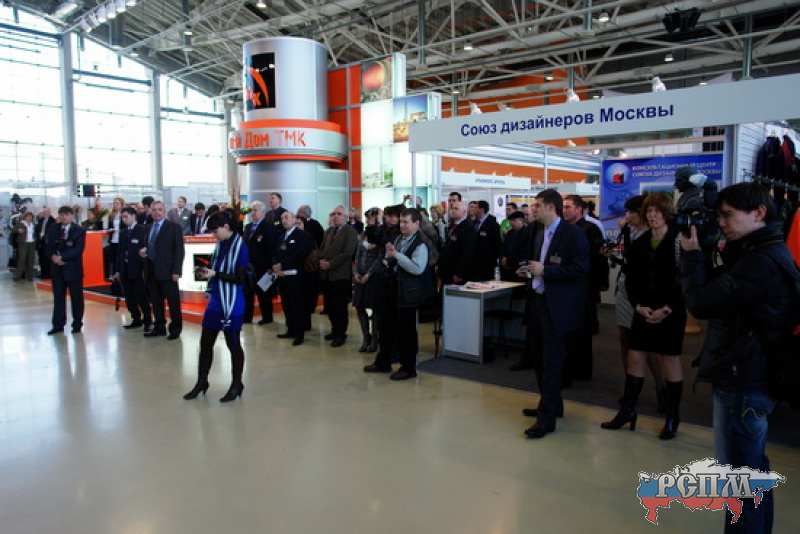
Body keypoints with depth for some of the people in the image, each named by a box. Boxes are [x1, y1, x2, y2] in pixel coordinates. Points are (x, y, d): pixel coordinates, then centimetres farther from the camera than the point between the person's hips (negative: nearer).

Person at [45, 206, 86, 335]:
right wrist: (53, 256, -14)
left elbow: (79, 248, -14)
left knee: (76, 298, 4)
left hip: (73, 268, -4)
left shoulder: (79, 230, -5)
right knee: (58, 298, 9)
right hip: (57, 268, 4)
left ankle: (77, 324, 14)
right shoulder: (53, 229, 9)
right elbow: (48, 245, 6)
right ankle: (58, 325, 16)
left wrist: (62, 257, -20)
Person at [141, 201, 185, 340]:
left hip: (167, 271, -5)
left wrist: (176, 271, -13)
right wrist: (143, 253, 0)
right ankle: (159, 327, 22)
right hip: (151, 271, 6)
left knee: (173, 302, 0)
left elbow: (179, 251, -6)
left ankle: (175, 329, 11)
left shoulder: (174, 228, -2)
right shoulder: (148, 228, 16)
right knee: (155, 302, 10)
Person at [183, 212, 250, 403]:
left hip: (232, 303, -7)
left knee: (233, 344, 6)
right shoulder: (220, 244, 7)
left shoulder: (239, 246, -14)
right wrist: (207, 272, -4)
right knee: (205, 342, 12)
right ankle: (202, 382, 28)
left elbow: (240, 278, -17)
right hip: (215, 300, 7)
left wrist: (215, 274, -19)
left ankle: (237, 385, 22)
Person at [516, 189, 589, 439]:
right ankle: (551, 405, 33)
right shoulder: (540, 235, 15)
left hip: (557, 306, -9)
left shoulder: (573, 233, -11)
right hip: (537, 302, 9)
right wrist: (529, 270, 5)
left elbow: (581, 268, -19)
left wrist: (545, 271, -21)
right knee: (540, 359, 17)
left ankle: (547, 418, 2)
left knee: (552, 362, -5)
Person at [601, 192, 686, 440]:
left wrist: (666, 309, -17)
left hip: (670, 313, -4)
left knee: (670, 361, 5)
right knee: (635, 358, 6)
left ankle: (673, 417, 19)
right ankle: (627, 410, 18)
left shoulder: (679, 241, -7)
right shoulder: (639, 244, 7)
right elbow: (631, 280, 7)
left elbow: (685, 280, -11)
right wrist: (639, 306, -7)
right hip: (643, 311, 4)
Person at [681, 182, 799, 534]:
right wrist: (706, 253, 1)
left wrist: (693, 253, -10)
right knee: (751, 469, 22)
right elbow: (721, 293, 13)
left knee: (739, 474, 0)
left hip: (742, 383, -11)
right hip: (749, 377, 11)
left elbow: (701, 303, -22)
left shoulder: (762, 262, -22)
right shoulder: (763, 253, 11)